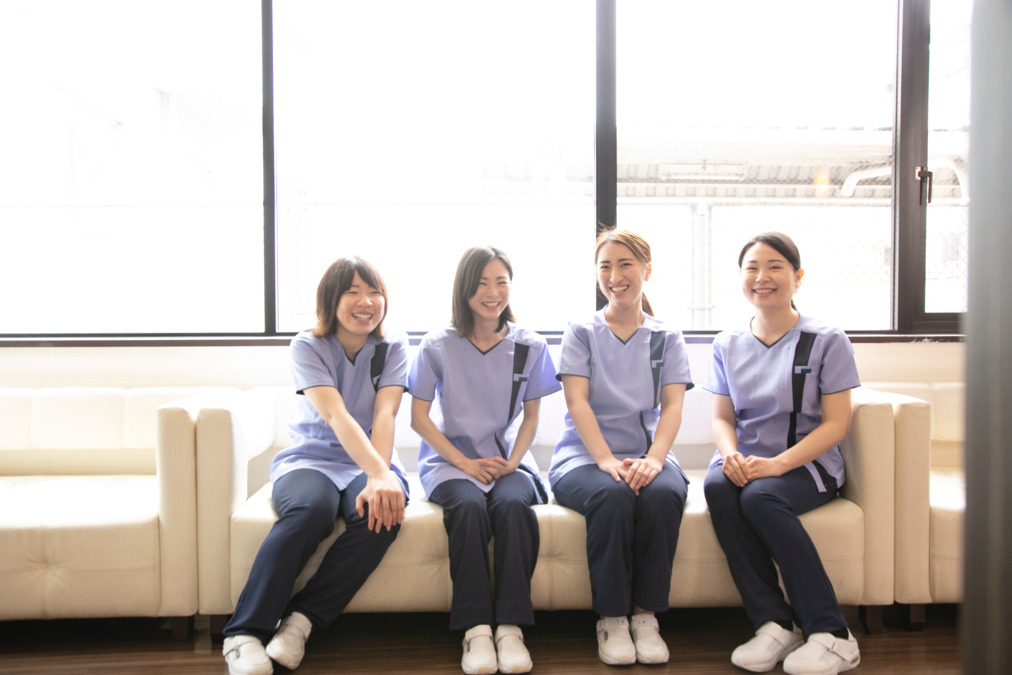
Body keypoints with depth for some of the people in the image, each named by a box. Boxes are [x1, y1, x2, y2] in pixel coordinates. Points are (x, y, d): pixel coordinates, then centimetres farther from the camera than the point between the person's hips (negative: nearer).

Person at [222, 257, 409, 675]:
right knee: (311, 508, -36)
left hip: (372, 461, 2)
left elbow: (384, 416, -13)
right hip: (309, 458, -1)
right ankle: (244, 633, -25)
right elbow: (335, 415, -21)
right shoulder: (307, 346, -5)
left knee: (382, 511, -33)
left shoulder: (393, 350, 3)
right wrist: (378, 472, -37)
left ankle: (301, 619, -22)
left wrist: (379, 478, -32)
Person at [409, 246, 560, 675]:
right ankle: (475, 630, -26)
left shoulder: (530, 347, 5)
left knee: (514, 504, -32)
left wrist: (511, 462, -7)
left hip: (507, 460, 1)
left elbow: (531, 416, 11)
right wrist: (466, 463, -10)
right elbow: (419, 418, 1)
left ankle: (511, 627, -26)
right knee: (469, 506, -33)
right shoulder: (437, 346, 0)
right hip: (450, 460, -1)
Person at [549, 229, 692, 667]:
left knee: (664, 494, -32)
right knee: (612, 496, -33)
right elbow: (577, 402, -4)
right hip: (585, 456, -1)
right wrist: (606, 460, -19)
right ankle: (611, 619, -15)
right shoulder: (581, 332, 8)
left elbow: (673, 406, 0)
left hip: (647, 455, 2)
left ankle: (646, 615, -15)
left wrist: (653, 458, -19)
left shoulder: (667, 339, 13)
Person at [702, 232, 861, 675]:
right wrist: (731, 455, -14)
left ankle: (831, 634, -21)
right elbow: (722, 417, 10)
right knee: (717, 486, -30)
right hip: (747, 462, 3)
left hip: (807, 464, -3)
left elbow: (836, 423, -6)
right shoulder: (728, 345, 11)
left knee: (760, 497, -33)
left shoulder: (827, 341, -1)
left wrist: (779, 463, -21)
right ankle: (773, 623, -22)